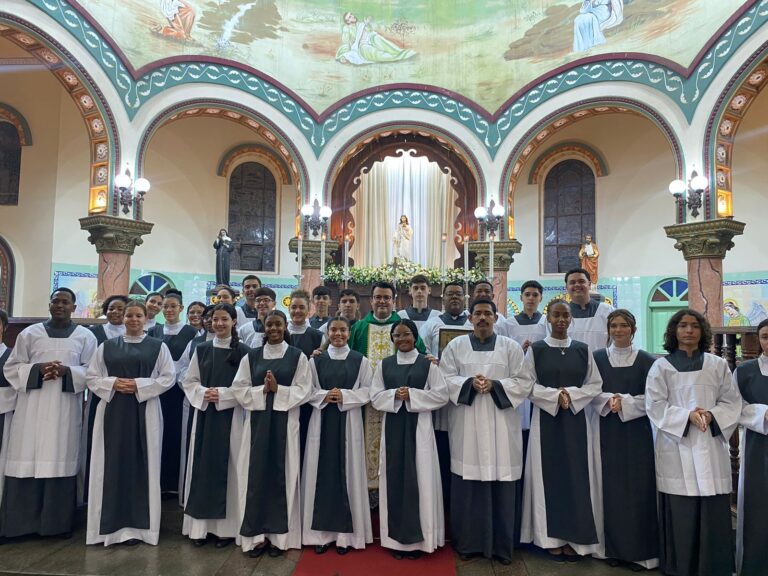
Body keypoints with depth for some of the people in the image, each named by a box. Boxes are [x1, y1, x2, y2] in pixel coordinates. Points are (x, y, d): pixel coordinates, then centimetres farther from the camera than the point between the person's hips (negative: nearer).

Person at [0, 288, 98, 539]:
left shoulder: (85, 336, 5)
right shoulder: (30, 333, 8)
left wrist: (67, 371, -15)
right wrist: (37, 368, -12)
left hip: (66, 410, -1)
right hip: (32, 408, 1)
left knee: (61, 461, 1)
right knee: (26, 461, -1)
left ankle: (58, 523, 12)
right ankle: (21, 521, 12)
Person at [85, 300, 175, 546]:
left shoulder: (158, 347, 3)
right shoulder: (107, 346, 9)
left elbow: (169, 377, -1)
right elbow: (91, 377, 7)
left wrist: (139, 385, -12)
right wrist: (113, 383, -11)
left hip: (145, 412, -1)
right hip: (112, 410, 2)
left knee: (141, 465, 2)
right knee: (113, 464, 3)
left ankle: (137, 525, 11)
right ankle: (111, 525, 14)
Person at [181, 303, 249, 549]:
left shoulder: (243, 351, -4)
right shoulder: (201, 349, 7)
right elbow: (189, 382, 8)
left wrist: (222, 394, -15)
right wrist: (203, 393, -10)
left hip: (230, 415, -3)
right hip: (204, 413, 3)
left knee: (227, 467, 3)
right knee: (203, 466, 6)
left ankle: (226, 527, 13)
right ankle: (200, 525, 17)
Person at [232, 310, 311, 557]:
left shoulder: (298, 356, 2)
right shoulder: (251, 356, 7)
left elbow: (304, 390, -4)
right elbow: (239, 389, 2)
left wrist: (278, 389, -16)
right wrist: (262, 390, -14)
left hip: (285, 421, -2)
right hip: (257, 420, 2)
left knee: (282, 474, 3)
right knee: (257, 473, 4)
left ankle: (279, 535, 15)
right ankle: (257, 535, 14)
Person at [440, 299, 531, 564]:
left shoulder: (511, 346, 6)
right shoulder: (455, 346, 6)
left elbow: (523, 382, 0)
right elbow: (445, 379, 0)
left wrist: (494, 385, -14)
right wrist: (469, 383, -16)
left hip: (501, 424, 0)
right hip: (467, 424, 0)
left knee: (501, 485, 4)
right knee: (468, 485, 3)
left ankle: (502, 545, 19)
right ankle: (468, 543, 18)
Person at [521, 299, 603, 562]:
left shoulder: (583, 349, 4)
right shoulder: (535, 349, -1)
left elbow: (595, 384, 4)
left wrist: (571, 394, -11)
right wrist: (554, 395, -15)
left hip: (575, 419, 2)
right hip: (545, 418, -2)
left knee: (576, 476, 4)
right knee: (549, 475, 3)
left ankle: (574, 538, 17)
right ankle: (552, 537, 15)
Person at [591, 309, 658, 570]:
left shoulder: (646, 360, 2)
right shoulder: (597, 357, 5)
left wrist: (624, 403, -16)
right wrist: (608, 400, -16)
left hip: (636, 430, -1)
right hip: (605, 430, 1)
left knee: (637, 488, 1)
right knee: (609, 487, 4)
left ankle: (638, 550, 13)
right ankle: (612, 547, 15)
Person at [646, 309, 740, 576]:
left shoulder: (718, 365, 9)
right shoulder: (661, 366, 2)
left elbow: (732, 402, 7)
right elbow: (655, 405, -3)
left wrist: (712, 415, -12)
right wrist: (687, 416, -17)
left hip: (711, 446, 2)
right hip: (676, 447, -2)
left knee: (714, 511, 2)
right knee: (680, 512, 1)